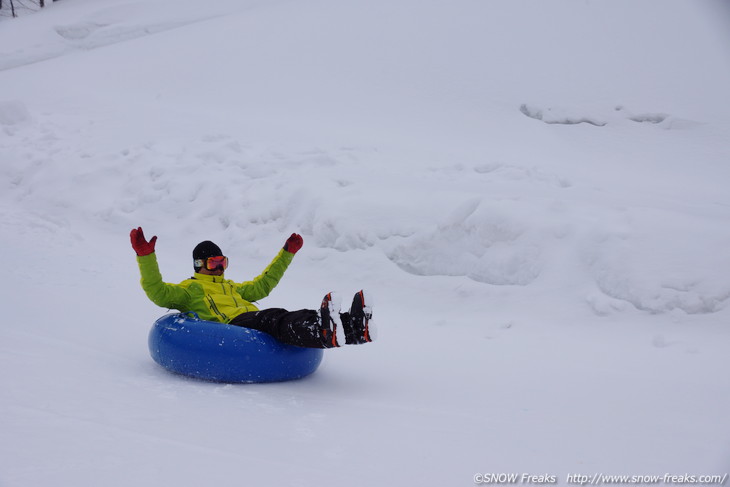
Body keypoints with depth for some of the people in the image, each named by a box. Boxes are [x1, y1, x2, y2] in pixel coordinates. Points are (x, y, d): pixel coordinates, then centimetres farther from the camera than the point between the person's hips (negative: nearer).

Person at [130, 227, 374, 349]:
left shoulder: (231, 287, 42)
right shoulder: (187, 289, 21)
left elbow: (262, 285, 46)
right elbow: (158, 292, 4)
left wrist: (287, 253, 44)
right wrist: (145, 256, -7)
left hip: (254, 322, 7)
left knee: (297, 319, -24)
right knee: (273, 318, -37)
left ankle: (354, 328, -49)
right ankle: (325, 334, -67)